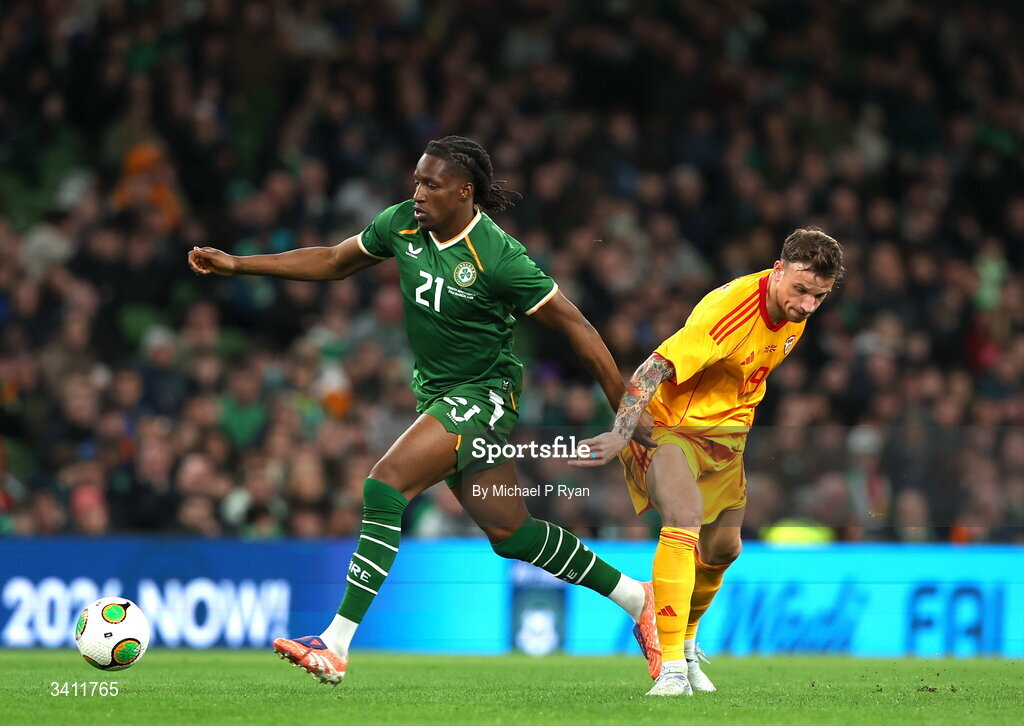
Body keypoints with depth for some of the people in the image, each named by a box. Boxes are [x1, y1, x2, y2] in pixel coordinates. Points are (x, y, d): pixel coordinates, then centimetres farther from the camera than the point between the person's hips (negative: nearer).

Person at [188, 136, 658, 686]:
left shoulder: (498, 258, -21)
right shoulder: (402, 224, -3)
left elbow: (574, 326, -15)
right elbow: (334, 262, 13)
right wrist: (237, 265, 9)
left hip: (483, 393, -8)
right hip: (434, 391, 8)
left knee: (386, 485, -23)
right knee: (506, 530, 11)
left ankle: (337, 645, -23)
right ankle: (634, 597, 27)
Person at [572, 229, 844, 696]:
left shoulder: (794, 312, -4)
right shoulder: (729, 308, -31)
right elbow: (656, 367, -35)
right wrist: (621, 433, -43)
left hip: (725, 435, 8)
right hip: (671, 425, -8)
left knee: (723, 548, 16)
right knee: (684, 521, -29)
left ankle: (685, 643, 43)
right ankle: (670, 668, -33)